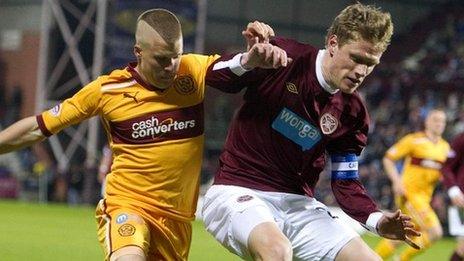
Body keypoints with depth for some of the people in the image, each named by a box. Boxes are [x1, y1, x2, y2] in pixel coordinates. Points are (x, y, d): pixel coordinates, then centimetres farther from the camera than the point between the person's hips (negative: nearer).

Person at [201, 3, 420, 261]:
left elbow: (346, 182, 8)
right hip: (238, 192, -6)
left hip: (298, 204, 6)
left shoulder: (353, 112, 4)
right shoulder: (284, 57, -9)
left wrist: (377, 220, -11)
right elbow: (212, 76, -5)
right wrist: (247, 61, -27)